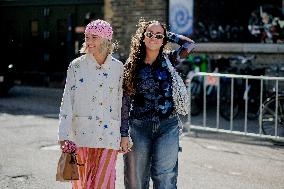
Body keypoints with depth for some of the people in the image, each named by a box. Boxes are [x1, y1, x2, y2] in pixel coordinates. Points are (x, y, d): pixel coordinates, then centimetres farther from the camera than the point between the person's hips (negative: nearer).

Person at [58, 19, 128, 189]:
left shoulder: (118, 67, 5)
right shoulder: (76, 66, 1)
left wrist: (124, 136, 9)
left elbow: (122, 102, 9)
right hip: (81, 131, 0)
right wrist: (64, 135, -8)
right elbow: (67, 102, -1)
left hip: (108, 135, 0)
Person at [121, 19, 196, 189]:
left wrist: (168, 35, 4)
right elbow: (126, 101, 2)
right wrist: (124, 134, -2)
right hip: (139, 127, 0)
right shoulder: (132, 66, 2)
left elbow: (190, 45, -8)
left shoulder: (168, 60, 5)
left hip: (167, 126, 0)